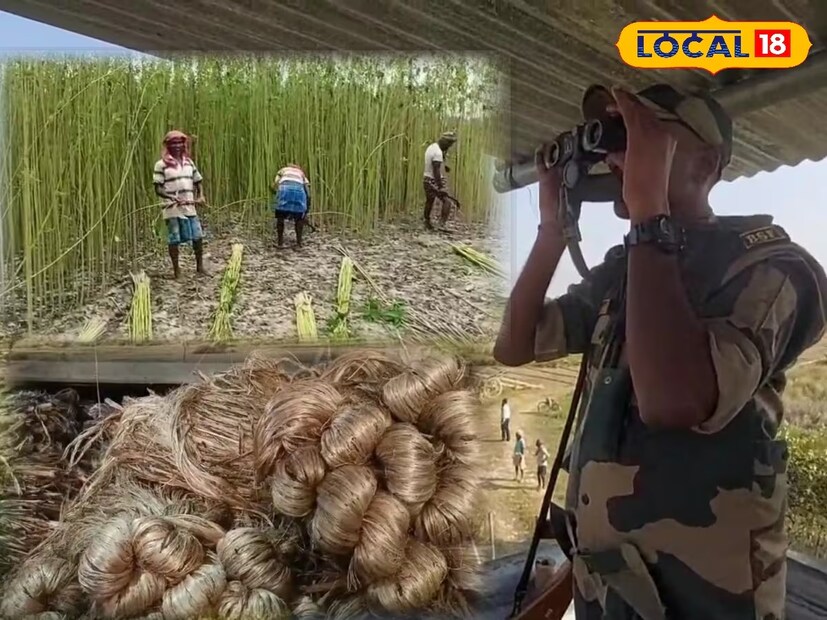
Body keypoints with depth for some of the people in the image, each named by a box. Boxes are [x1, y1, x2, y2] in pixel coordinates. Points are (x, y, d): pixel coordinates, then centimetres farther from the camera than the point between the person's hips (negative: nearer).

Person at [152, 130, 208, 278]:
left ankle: (200, 266, 22)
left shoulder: (189, 162, 11)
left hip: (190, 208, 4)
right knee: (174, 240, 2)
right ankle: (176, 270, 14)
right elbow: (158, 189, -7)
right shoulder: (161, 164, -4)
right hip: (172, 209, -4)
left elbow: (197, 182, 20)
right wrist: (172, 198, -23)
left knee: (198, 237, 5)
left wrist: (200, 196, 2)